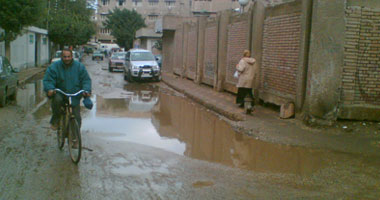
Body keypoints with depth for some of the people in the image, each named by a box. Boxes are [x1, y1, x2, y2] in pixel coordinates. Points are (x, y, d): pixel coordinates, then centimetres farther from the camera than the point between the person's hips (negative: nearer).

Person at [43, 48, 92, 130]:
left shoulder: (79, 66, 1)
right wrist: (50, 89, -29)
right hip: (59, 93, -1)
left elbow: (86, 80, 0)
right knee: (57, 99, -36)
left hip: (74, 96, 1)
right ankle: (55, 120, -11)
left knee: (76, 118, -3)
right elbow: (47, 80, -8)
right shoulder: (54, 67, -4)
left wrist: (86, 90, -19)